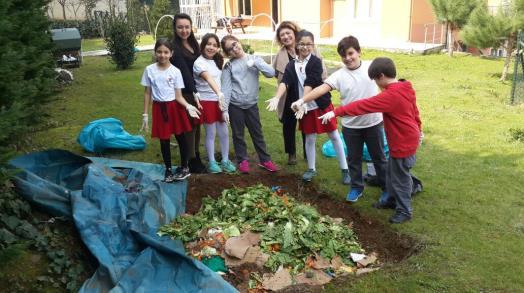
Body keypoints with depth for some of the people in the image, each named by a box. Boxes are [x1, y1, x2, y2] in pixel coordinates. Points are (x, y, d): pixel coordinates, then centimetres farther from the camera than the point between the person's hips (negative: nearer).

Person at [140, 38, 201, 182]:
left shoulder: (175, 71, -6)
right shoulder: (149, 70, -2)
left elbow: (178, 95, -6)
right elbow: (147, 93, 3)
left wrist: (188, 106, -25)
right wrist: (145, 115, 2)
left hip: (174, 107, -1)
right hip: (159, 108, 1)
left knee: (180, 137, 8)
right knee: (164, 140, 9)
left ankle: (184, 167, 24)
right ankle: (168, 170, 24)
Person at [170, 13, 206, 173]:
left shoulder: (193, 43, 11)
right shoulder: (175, 48, -12)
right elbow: (184, 71, -20)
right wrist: (194, 92, -26)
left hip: (197, 90, 7)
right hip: (185, 93, -7)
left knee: (197, 124, 15)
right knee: (189, 126, 0)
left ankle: (197, 155, 29)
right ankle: (192, 161, 12)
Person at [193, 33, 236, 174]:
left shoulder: (217, 61, 10)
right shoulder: (199, 63, -15)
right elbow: (209, 79, -34)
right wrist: (219, 93, -49)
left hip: (219, 101, 6)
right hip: (207, 102, -6)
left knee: (224, 132, 9)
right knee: (211, 133, 2)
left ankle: (225, 160, 23)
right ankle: (212, 162, 16)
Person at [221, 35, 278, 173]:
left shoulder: (254, 59, 2)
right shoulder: (229, 66, -1)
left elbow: (271, 73, -9)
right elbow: (226, 88, -6)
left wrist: (254, 63, -17)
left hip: (252, 104, 1)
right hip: (235, 105, -1)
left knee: (257, 133, 10)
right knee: (238, 135, 9)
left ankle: (265, 160, 21)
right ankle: (242, 160, 24)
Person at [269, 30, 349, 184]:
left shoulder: (316, 62, -9)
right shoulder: (291, 65, 1)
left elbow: (310, 83, -22)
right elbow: (285, 82, -15)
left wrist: (301, 101, -35)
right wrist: (276, 98, -34)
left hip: (322, 105, -3)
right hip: (306, 107, 3)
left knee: (334, 136, 6)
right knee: (310, 138, 13)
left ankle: (345, 169, 16)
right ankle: (311, 169, 30)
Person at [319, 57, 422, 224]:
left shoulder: (390, 96, -29)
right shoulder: (405, 89, 2)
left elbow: (363, 106, -33)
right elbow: (414, 111, 15)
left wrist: (336, 112, -33)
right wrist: (418, 130, 29)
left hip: (403, 144, -10)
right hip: (408, 139, 10)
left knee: (400, 178, 6)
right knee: (392, 174, 23)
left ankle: (405, 211, 22)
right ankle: (393, 199, 40)